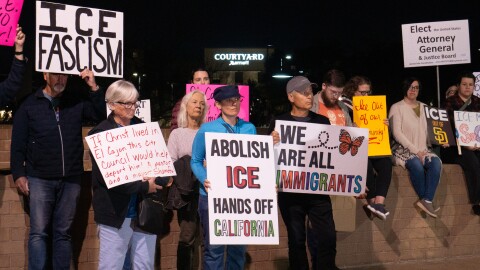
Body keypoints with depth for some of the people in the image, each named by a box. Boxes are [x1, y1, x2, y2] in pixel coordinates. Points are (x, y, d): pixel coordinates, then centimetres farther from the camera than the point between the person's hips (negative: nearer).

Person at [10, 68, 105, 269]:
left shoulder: (76, 103, 9)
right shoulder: (30, 105, 4)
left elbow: (102, 115, 2)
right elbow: (18, 144, 3)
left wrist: (94, 88, -6)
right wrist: (19, 174, -4)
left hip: (70, 179, 2)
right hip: (40, 179, -2)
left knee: (63, 233, 8)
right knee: (38, 233, -2)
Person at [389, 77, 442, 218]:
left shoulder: (424, 107, 19)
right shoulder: (396, 107, 3)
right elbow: (396, 133, -8)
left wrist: (423, 150, -8)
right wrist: (415, 150, -15)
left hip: (423, 149, 4)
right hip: (403, 149, -4)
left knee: (436, 162, -28)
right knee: (417, 165, -35)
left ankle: (427, 200, -28)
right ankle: (427, 200, -17)